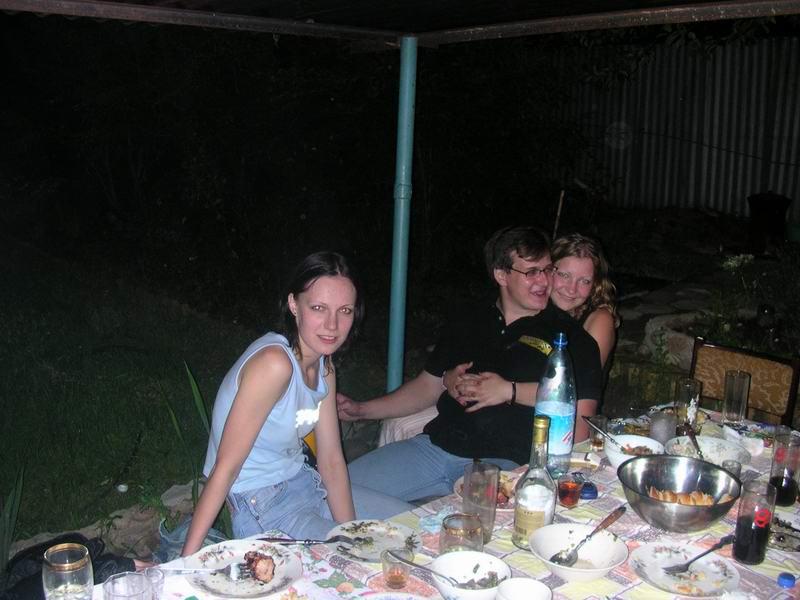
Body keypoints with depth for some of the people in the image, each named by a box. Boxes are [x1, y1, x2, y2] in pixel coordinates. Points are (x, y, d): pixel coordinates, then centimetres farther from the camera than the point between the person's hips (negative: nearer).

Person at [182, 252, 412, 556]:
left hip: (302, 483, 8)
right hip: (258, 506, -8)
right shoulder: (274, 363, -28)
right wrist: (187, 563, -25)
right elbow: (225, 468, -27)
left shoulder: (324, 368, 0)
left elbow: (331, 460, 0)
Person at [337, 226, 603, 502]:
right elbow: (427, 385, 23)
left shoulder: (568, 334, 5)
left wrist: (510, 390, -10)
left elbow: (582, 404, -8)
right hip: (436, 445, 5)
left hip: (506, 462, -4)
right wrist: (361, 409, 14)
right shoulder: (469, 322, 19)